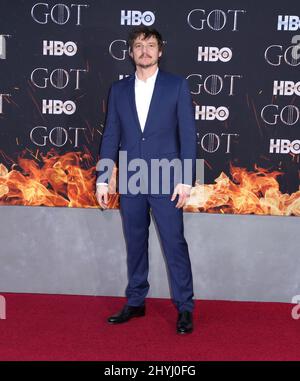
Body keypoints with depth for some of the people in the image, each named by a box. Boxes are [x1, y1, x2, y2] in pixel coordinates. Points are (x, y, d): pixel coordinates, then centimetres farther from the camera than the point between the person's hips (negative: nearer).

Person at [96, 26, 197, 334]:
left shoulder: (177, 86, 1)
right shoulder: (119, 89, 9)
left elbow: (187, 134, -3)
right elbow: (110, 136, 9)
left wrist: (186, 180, -9)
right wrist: (102, 179, 5)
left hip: (165, 180, -3)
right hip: (130, 181, 3)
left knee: (175, 244, -1)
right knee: (134, 244, 12)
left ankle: (184, 308, 12)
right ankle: (135, 303, 26)